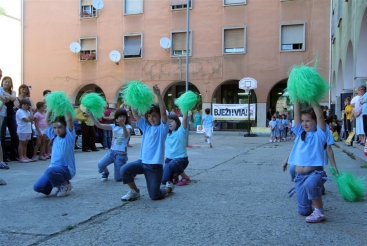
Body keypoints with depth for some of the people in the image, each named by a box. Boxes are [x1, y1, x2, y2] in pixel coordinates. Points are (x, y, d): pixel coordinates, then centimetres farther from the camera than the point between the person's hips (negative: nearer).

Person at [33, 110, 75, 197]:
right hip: (54, 168, 6)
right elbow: (46, 121, 11)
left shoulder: (69, 136, -5)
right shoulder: (54, 136, 12)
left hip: (67, 169, -6)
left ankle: (66, 185, -7)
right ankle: (60, 184, 15)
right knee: (38, 187, -11)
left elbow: (69, 119, -18)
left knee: (50, 171, -36)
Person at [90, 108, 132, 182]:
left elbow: (126, 135, -28)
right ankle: (106, 173, 12)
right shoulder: (114, 126, 7)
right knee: (100, 165, -24)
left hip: (121, 154, -4)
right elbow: (99, 125, 0)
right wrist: (91, 116, -13)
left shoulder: (128, 127, -6)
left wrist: (123, 126, -48)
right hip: (112, 151, 4)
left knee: (118, 178, -2)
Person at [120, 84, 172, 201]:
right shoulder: (146, 126, 7)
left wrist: (158, 95, -34)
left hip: (155, 165, -5)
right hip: (142, 162, 5)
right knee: (124, 169, -20)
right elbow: (135, 113, -1)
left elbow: (163, 112, -23)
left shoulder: (162, 128, -6)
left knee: (154, 196, -2)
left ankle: (168, 188, 32)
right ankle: (134, 191, 4)